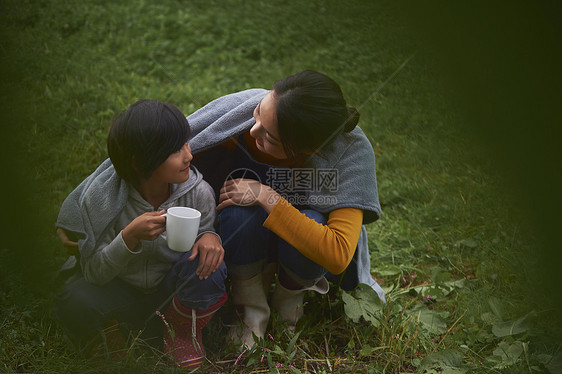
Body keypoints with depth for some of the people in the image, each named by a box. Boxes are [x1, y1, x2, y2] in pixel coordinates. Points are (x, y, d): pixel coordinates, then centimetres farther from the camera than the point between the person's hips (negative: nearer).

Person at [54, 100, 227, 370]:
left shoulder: (198, 192, -18)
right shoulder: (100, 197, -23)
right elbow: (93, 273, -19)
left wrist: (209, 237, -29)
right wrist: (130, 236, -37)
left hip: (172, 288, 1)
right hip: (121, 289, -1)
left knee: (207, 267, -31)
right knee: (75, 302, -33)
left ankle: (183, 331, 2)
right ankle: (109, 327, 6)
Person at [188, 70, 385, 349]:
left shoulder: (351, 151, -32)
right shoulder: (242, 110, -28)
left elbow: (338, 255, -40)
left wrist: (267, 197, -40)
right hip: (247, 237, 1)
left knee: (311, 222, -35)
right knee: (240, 215, -34)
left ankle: (290, 296, 0)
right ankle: (250, 305, -4)